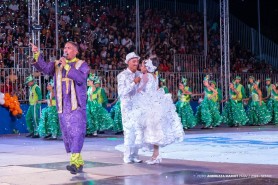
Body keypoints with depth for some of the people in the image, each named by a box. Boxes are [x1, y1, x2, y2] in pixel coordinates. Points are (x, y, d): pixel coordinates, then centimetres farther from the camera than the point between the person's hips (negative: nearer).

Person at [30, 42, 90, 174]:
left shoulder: (82, 65, 3)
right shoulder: (57, 65, 13)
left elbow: (81, 78, -16)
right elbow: (44, 68, -5)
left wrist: (67, 66, -18)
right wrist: (37, 54, -20)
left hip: (77, 106, -5)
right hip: (63, 107, 5)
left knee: (77, 133, -15)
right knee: (67, 135, 8)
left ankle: (74, 162, -24)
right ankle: (79, 163, 18)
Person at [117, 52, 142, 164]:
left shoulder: (139, 74, 9)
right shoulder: (122, 75, -7)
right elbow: (121, 93, -16)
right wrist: (134, 83, -21)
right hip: (127, 106, -5)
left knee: (137, 130, 6)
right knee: (129, 130, -8)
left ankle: (134, 155, 12)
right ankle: (127, 157, -3)